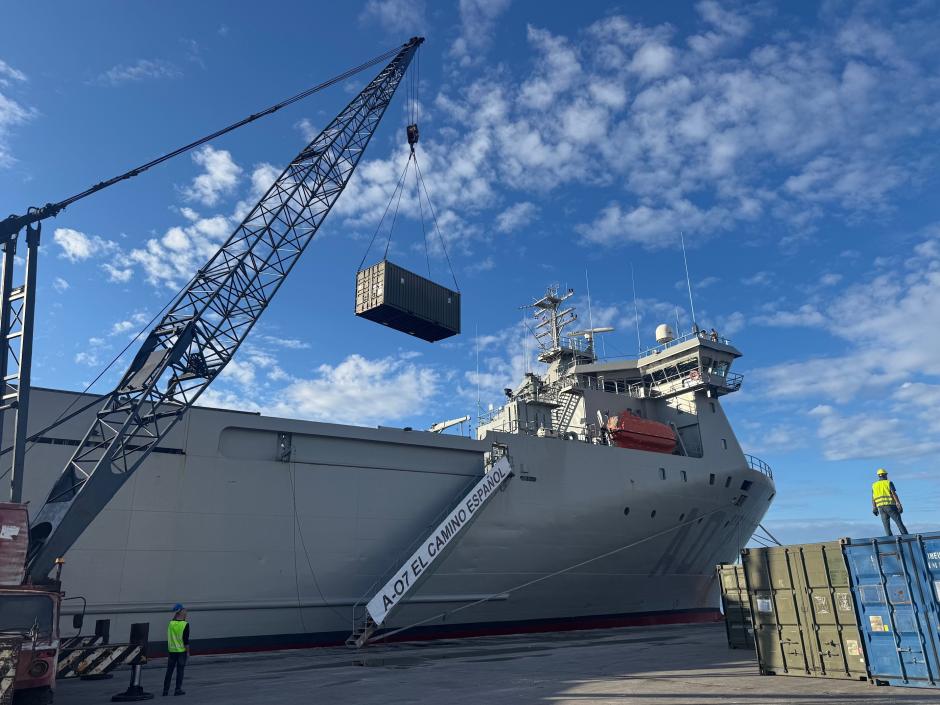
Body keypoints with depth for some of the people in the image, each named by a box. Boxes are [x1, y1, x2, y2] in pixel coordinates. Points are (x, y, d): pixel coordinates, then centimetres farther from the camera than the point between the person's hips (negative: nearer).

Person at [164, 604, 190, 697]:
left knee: (169, 671, 12)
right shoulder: (185, 624, -14)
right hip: (182, 650, -4)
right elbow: (186, 640, -14)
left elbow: (169, 637, 14)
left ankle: (166, 690, 16)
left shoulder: (170, 623, 0)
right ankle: (178, 690, 7)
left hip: (172, 650, 4)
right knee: (180, 671, 4)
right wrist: (188, 651, -5)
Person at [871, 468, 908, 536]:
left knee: (886, 525, 4)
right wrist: (898, 505, -10)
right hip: (890, 505, -3)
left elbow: (873, 498, 8)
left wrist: (874, 508, 11)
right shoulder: (889, 483, 1)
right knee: (899, 522, 1)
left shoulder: (874, 485, 11)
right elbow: (894, 494, -9)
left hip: (881, 507, 3)